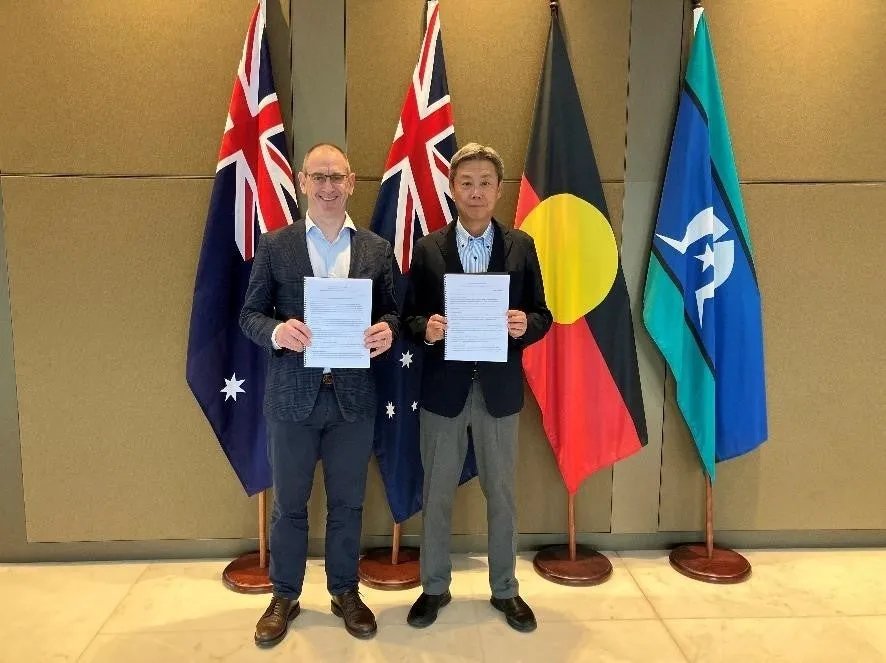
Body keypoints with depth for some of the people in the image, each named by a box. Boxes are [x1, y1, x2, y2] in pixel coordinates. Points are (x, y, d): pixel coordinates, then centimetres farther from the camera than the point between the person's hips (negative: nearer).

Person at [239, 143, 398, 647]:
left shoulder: (378, 249, 4)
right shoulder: (275, 245, 1)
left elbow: (392, 310, 8)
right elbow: (250, 313, 1)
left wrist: (388, 330, -15)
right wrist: (277, 331, -20)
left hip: (355, 396, 1)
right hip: (293, 396, -1)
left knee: (348, 503, 15)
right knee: (289, 503, 14)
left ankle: (345, 591, 35)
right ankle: (285, 596, 34)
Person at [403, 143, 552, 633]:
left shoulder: (521, 246, 2)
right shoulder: (428, 248, 1)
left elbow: (542, 315, 3)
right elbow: (409, 317, 2)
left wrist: (525, 324, -18)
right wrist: (425, 328, -20)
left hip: (499, 390, 1)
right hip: (443, 389, 0)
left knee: (501, 495, 13)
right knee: (436, 495, 12)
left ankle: (504, 589, 33)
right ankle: (435, 587, 32)